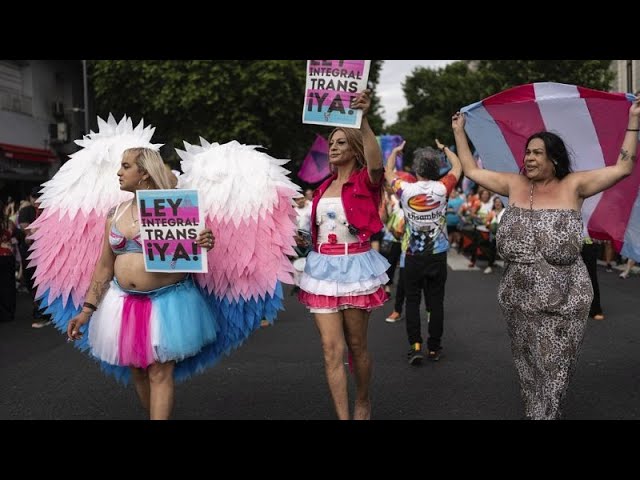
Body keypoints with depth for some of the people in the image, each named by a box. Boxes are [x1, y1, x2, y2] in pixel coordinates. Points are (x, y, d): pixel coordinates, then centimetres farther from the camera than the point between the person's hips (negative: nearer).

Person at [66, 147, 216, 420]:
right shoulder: (115, 214, 7)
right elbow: (104, 266, 9)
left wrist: (204, 245, -27)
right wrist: (87, 309, 5)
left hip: (166, 301, -5)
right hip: (124, 302, 5)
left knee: (159, 373, -4)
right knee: (137, 370, 12)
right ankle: (156, 415, 29)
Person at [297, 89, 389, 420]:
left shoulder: (365, 181, -6)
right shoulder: (325, 186, 12)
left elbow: (375, 162, -30)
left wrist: (363, 118, -42)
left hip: (353, 266, -4)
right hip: (322, 267, 5)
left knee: (356, 345, 9)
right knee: (331, 350, -2)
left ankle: (363, 402, 34)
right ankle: (343, 417, 2)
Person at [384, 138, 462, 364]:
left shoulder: (406, 190, -10)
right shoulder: (442, 189, -9)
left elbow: (388, 172, 12)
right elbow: (458, 167, 12)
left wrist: (395, 151, 26)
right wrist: (444, 148, 25)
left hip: (413, 257, -1)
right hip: (438, 256, 1)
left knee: (412, 301, 8)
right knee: (436, 301, 8)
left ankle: (415, 345, -1)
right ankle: (434, 347, 15)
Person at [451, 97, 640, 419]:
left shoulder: (573, 186, -1)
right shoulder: (515, 185, 8)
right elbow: (472, 171, 15)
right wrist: (459, 132, 17)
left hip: (563, 302, -3)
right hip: (518, 300, 4)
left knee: (554, 369, -1)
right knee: (527, 367, 13)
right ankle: (534, 411, 27)